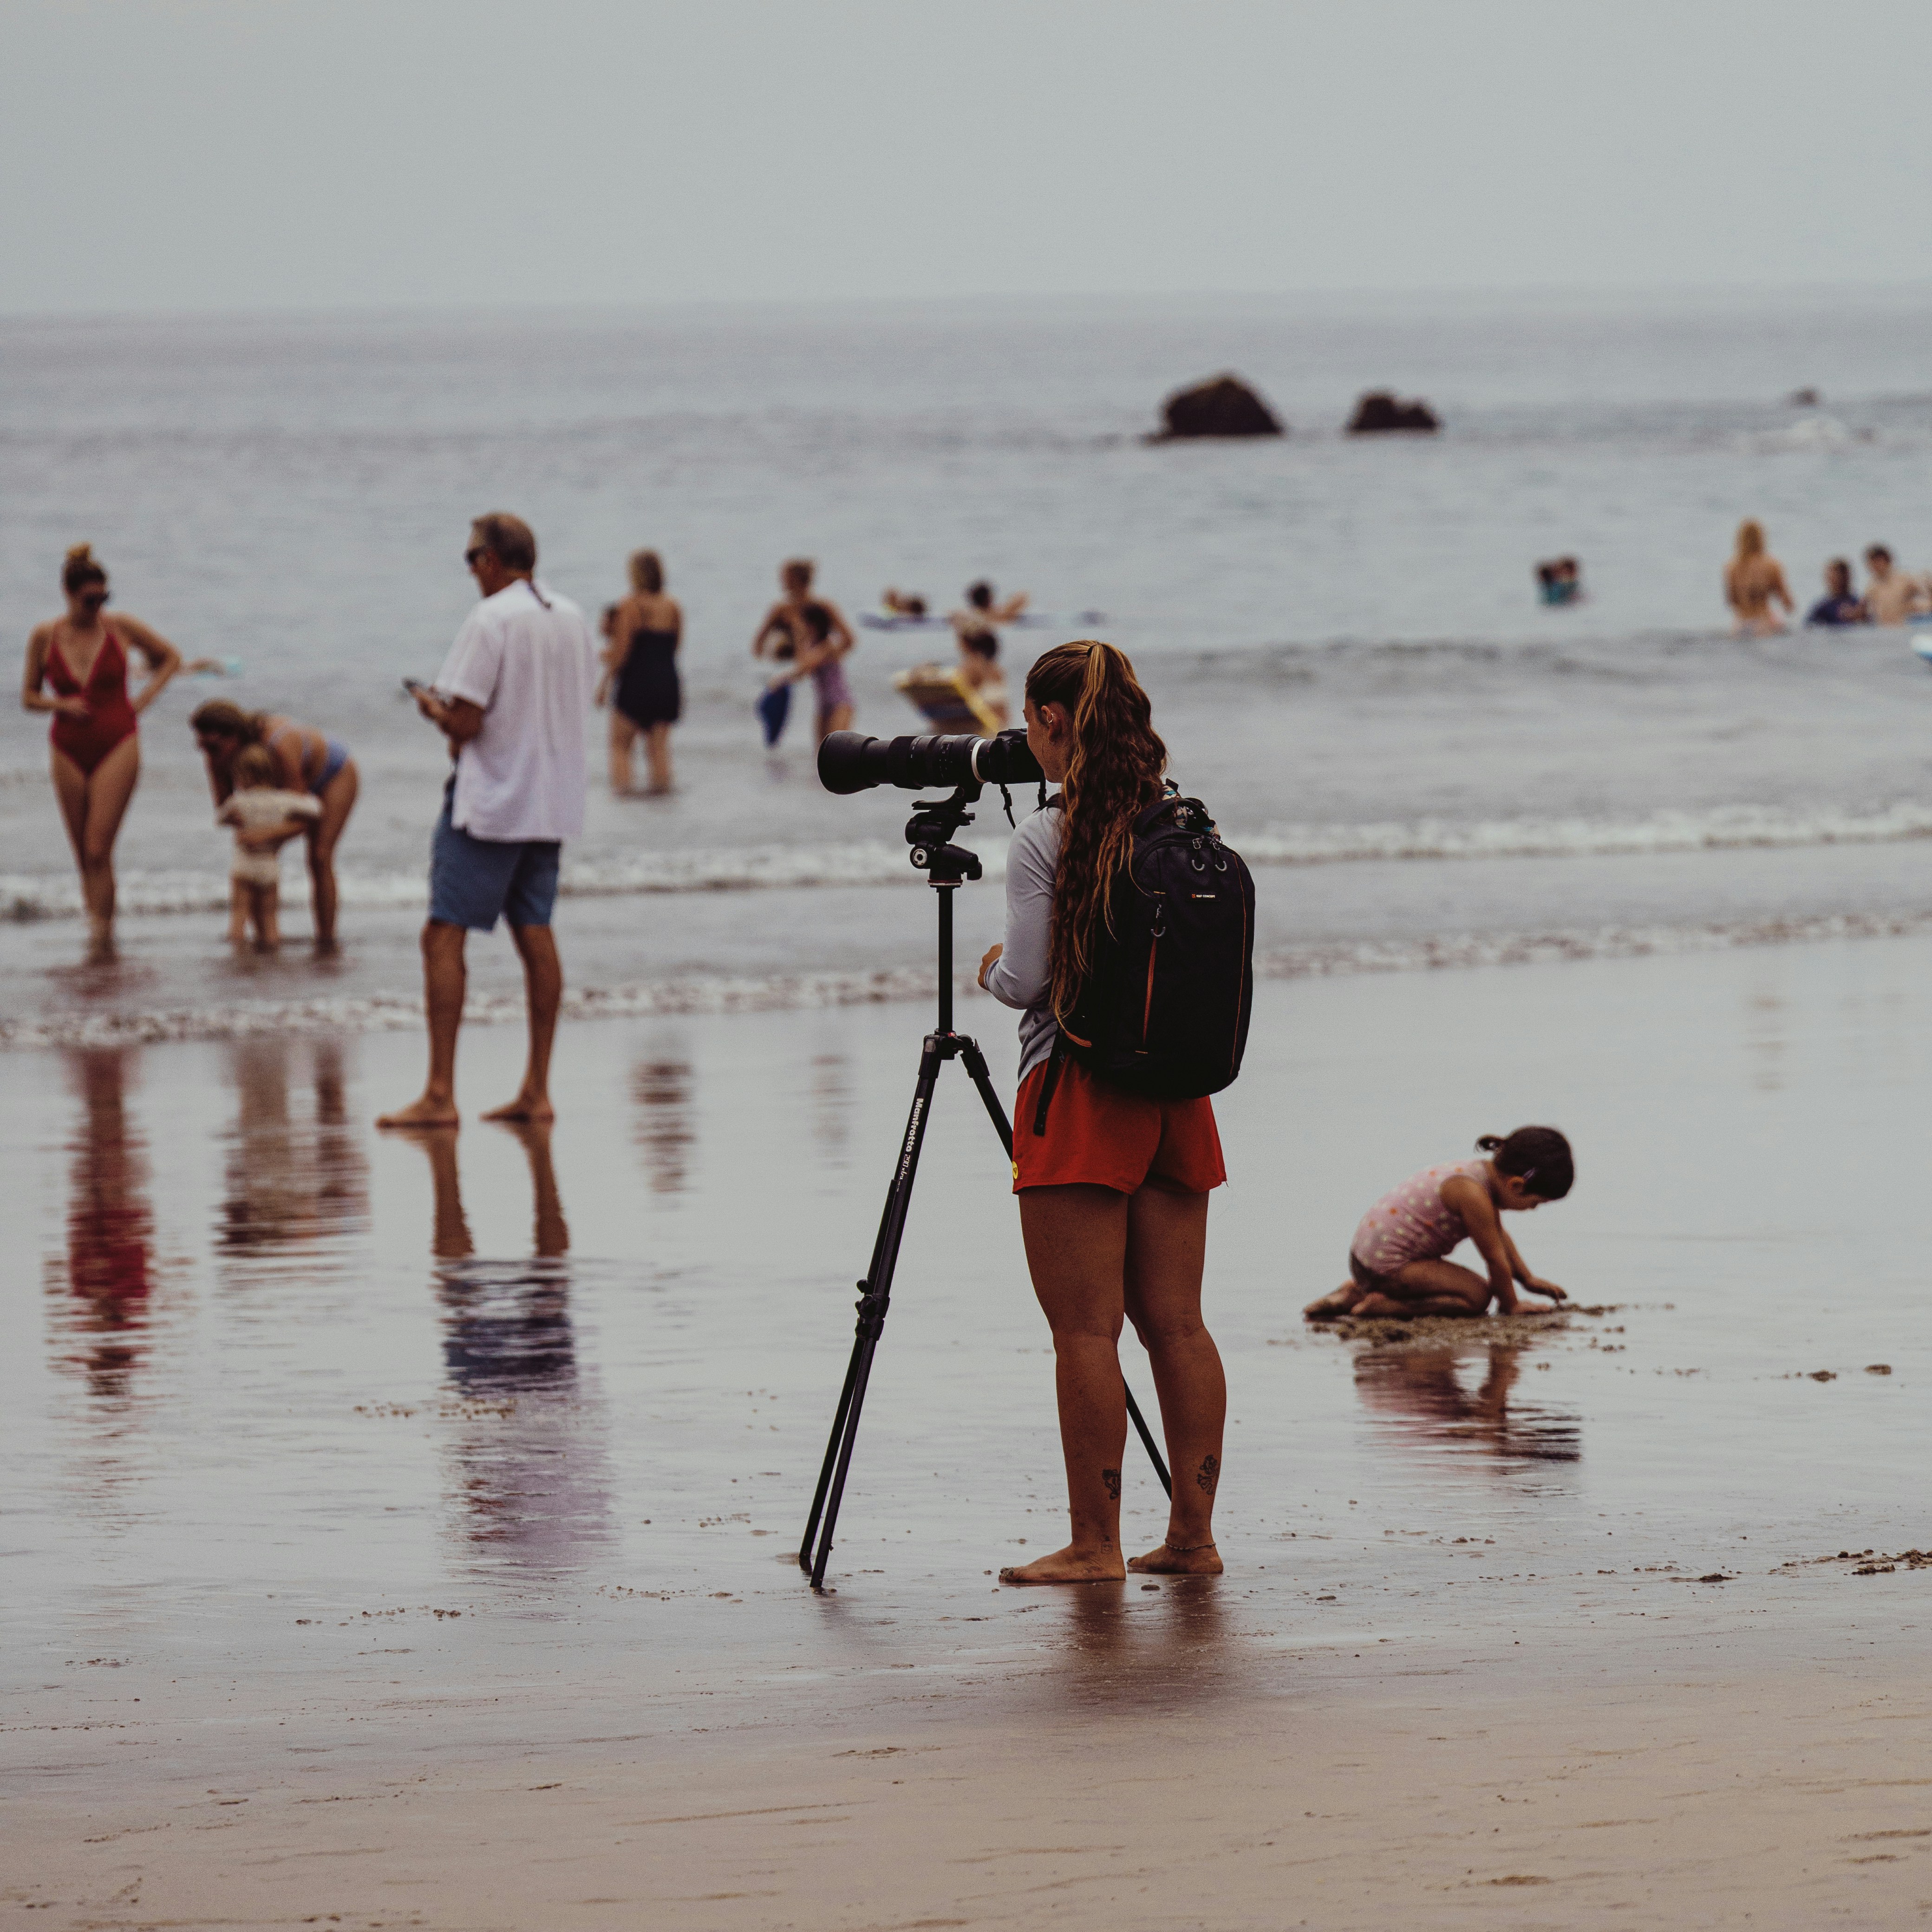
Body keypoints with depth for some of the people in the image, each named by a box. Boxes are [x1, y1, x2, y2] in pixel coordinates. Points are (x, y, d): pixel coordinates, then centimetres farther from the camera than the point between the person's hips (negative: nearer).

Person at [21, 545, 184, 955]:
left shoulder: (121, 628, -3)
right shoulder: (45, 637, 0)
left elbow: (171, 658, 13)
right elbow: (29, 696, 9)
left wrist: (143, 698, 1)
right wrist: (60, 704, -11)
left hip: (117, 745, -3)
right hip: (69, 748, 3)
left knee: (98, 851, -13)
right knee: (84, 855, 6)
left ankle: (101, 936, -14)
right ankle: (97, 926, 17)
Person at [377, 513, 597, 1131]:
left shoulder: (489, 622, -15)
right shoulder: (573, 621, 9)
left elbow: (464, 723, -19)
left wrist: (431, 706, 4)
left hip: (489, 802, -8)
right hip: (551, 802, 8)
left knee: (444, 936, -5)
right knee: (535, 935, 10)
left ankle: (439, 1095, -10)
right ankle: (537, 1091, 10)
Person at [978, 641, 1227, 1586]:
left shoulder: (1044, 839, -11)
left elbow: (1026, 982, -12)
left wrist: (993, 968, 10)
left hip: (1078, 1094, -6)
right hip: (1175, 1095, 6)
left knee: (1085, 1330, -3)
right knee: (1176, 1324, 8)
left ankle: (1096, 1543, -3)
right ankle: (1192, 1533, 9)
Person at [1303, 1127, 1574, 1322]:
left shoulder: (1485, 1172, 7)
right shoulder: (1472, 1193, -24)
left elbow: (1499, 1236, 22)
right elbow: (1496, 1257, -15)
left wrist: (1528, 1279, 21)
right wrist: (1510, 1307, -3)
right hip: (1386, 1265, -10)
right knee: (1477, 1295, -15)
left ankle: (1357, 1293, 20)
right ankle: (1381, 1306, -13)